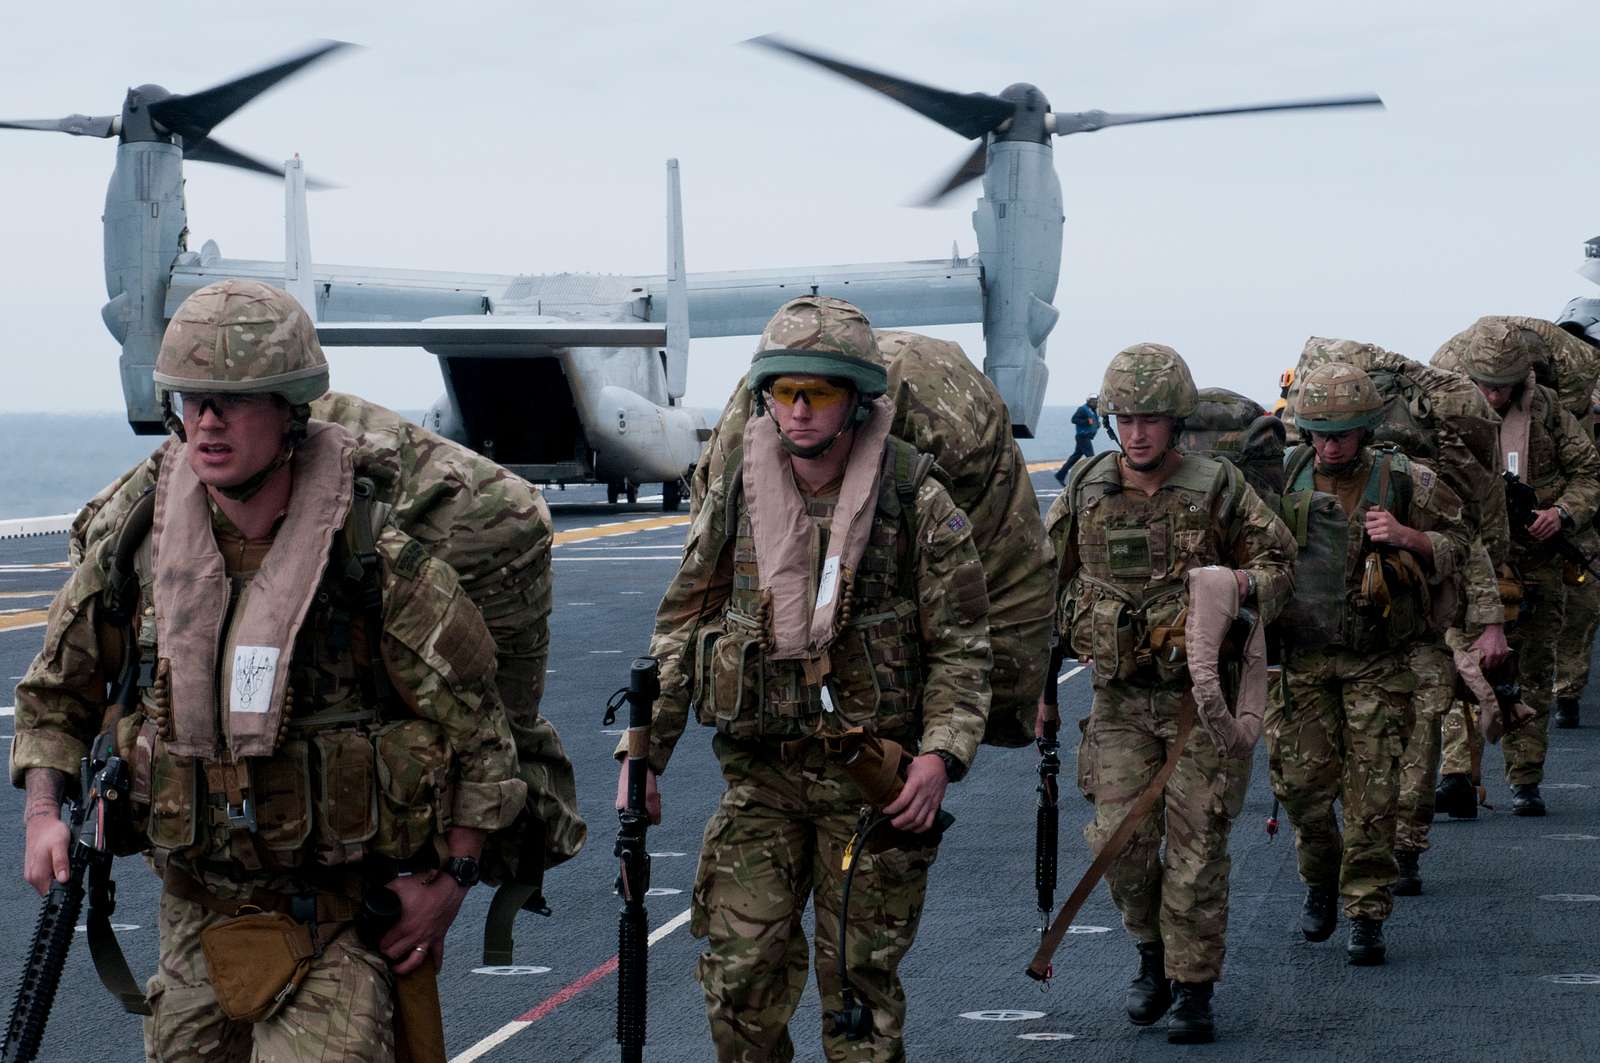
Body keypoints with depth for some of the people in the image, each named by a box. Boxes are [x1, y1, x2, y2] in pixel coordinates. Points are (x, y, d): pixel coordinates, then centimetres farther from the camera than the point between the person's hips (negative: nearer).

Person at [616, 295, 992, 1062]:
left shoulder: (916, 506, -6)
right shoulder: (735, 502, 2)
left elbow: (961, 645, -4)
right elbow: (679, 632, 9)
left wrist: (942, 755, -17)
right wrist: (642, 754, 4)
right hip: (760, 775, 2)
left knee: (859, 979, 4)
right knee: (741, 975, -1)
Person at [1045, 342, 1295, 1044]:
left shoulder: (1218, 490, -6)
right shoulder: (1086, 493, 2)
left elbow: (1280, 564, 5)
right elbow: (1043, 587, 12)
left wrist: (1245, 583, -18)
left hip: (1202, 691, -2)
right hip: (1121, 697, 2)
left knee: (1196, 844, -3)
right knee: (1120, 840, -4)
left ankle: (1194, 989, 7)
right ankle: (1153, 954, 22)